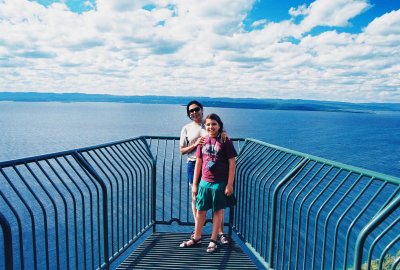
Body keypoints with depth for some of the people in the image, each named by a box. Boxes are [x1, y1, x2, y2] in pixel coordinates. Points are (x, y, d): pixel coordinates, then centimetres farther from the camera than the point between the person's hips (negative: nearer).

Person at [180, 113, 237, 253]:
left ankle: (213, 240, 24)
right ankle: (196, 238, 31)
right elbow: (198, 163, 8)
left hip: (220, 183, -4)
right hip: (204, 182, 4)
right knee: (200, 210, 13)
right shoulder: (203, 141, 4)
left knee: (218, 211, 10)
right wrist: (194, 184, 7)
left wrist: (229, 184, -10)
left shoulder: (225, 141, -7)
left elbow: (232, 164, -7)